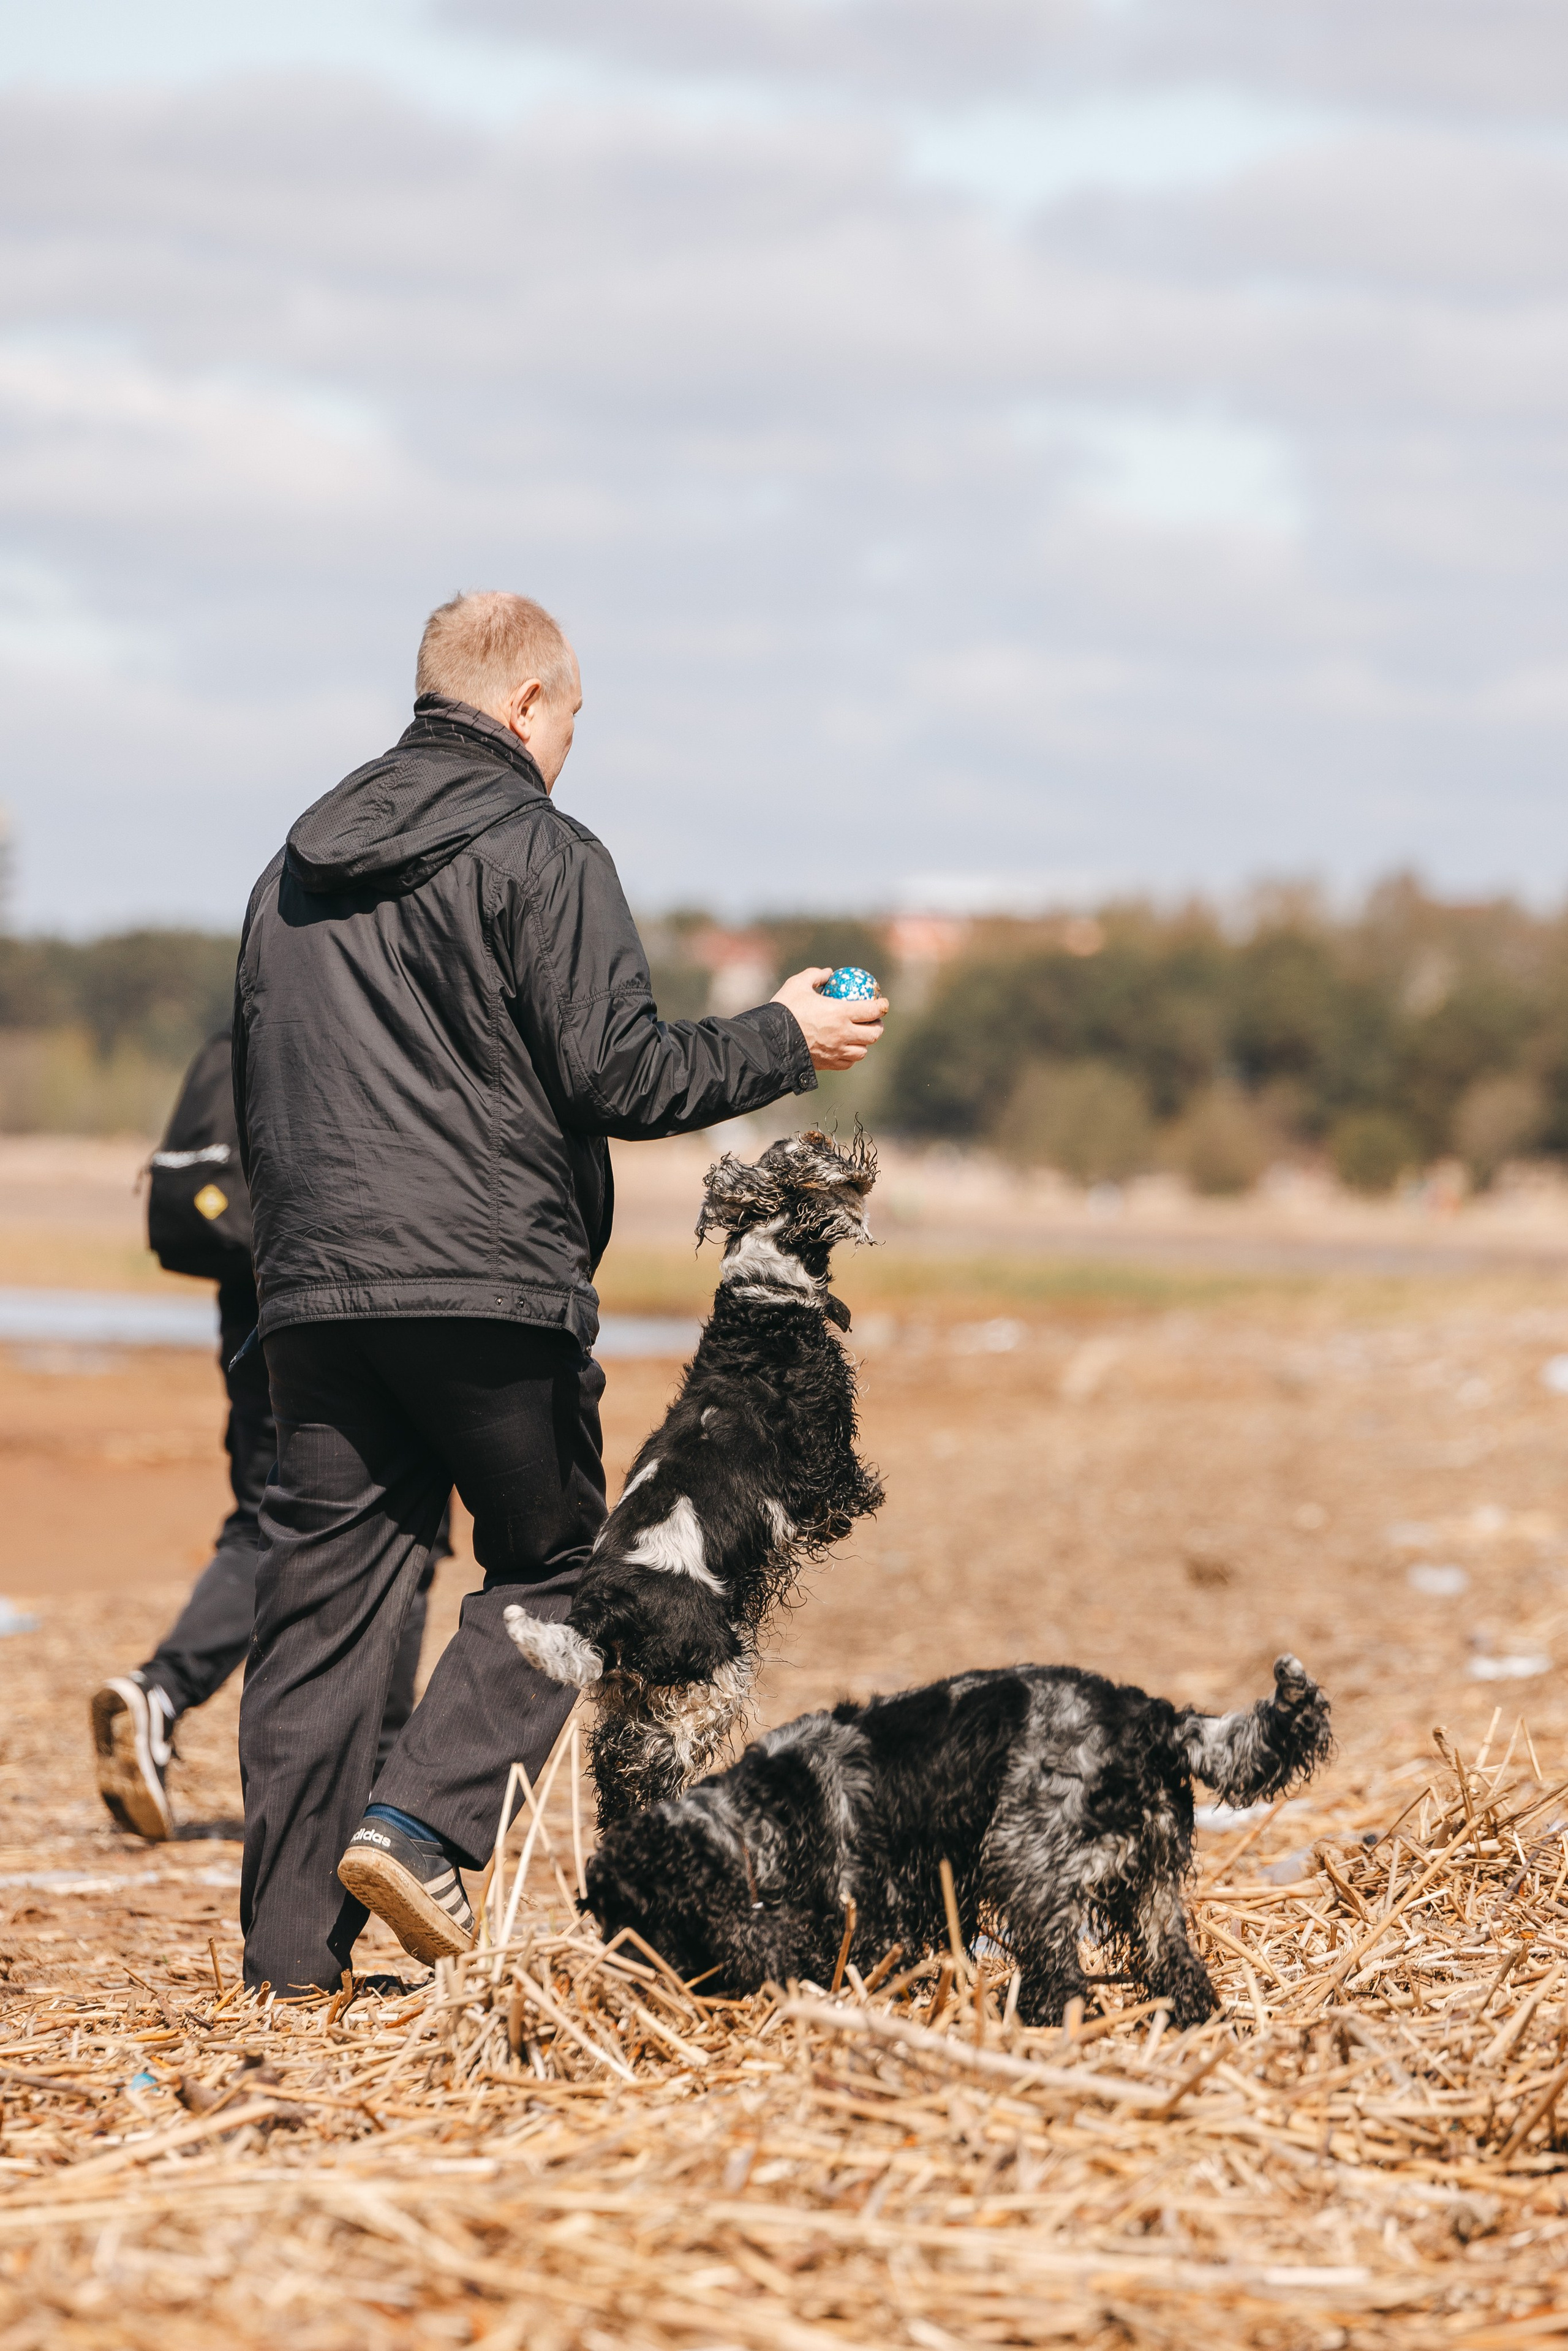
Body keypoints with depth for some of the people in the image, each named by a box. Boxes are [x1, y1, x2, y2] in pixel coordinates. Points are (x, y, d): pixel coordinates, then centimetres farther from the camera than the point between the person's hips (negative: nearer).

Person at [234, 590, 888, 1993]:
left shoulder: (300, 865, 18)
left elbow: (256, 1100, 22)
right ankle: (422, 1825, -10)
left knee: (326, 1597, 6)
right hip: (492, 1288, -6)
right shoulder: (540, 854, -5)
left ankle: (292, 1944, 2)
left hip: (314, 1291, 6)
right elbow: (618, 1076, -10)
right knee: (551, 1568, 9)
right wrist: (785, 1044, 3)